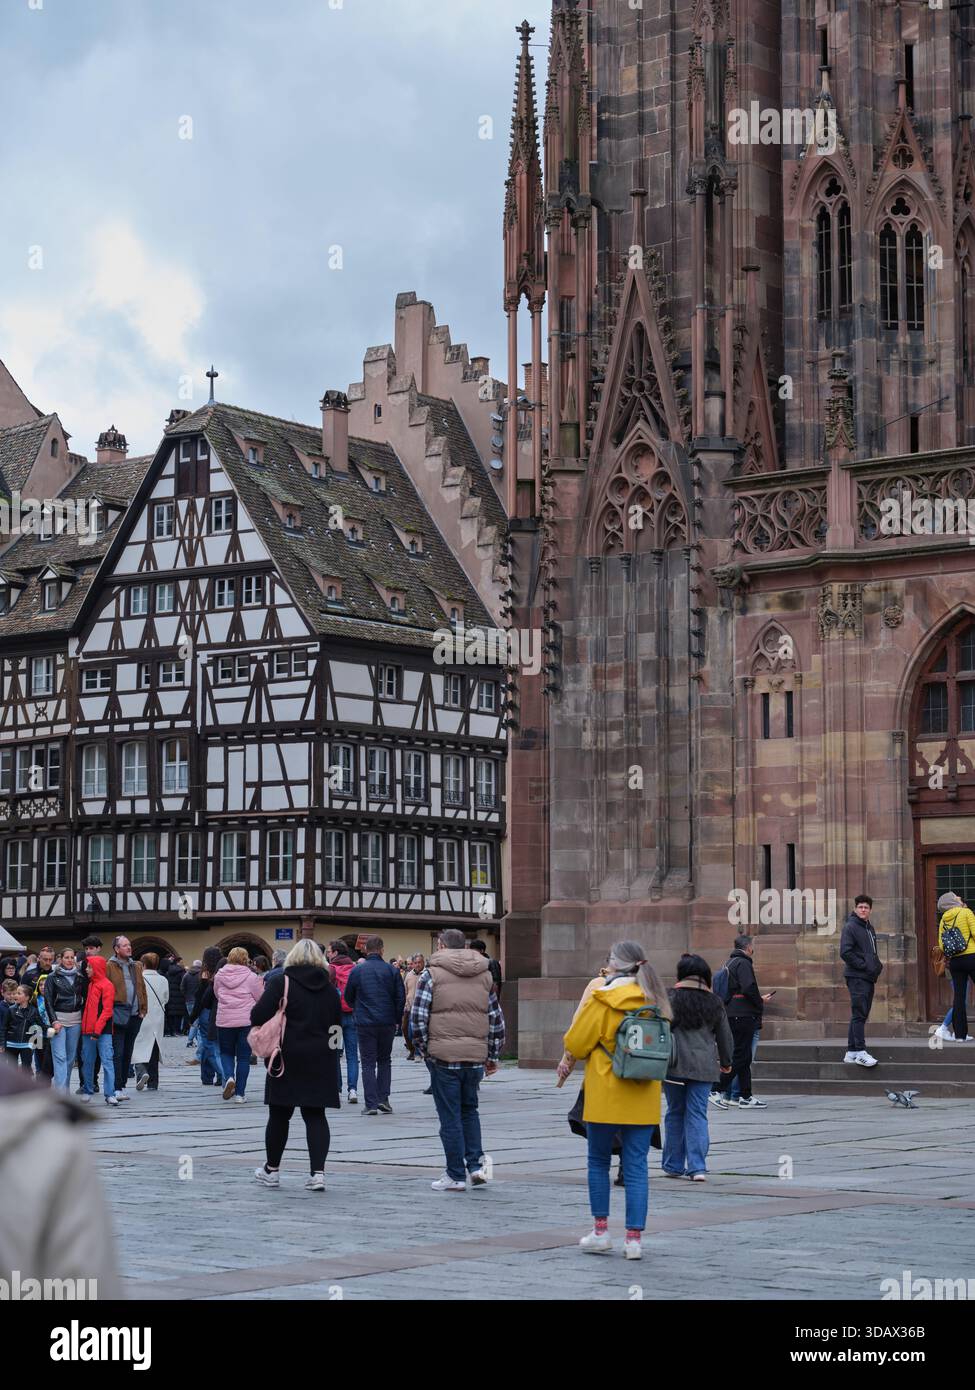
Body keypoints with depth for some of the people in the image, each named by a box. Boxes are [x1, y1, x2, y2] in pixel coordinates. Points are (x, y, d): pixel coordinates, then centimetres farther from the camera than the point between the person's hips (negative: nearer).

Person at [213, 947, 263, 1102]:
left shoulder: (219, 976, 2)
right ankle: (240, 1093, 6)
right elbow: (261, 998, -1)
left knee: (226, 1053, 19)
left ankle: (229, 1077, -9)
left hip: (224, 1021, 2)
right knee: (243, 1057, 7)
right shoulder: (251, 977, -7)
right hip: (246, 1021, -2)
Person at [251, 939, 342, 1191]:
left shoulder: (283, 982, -7)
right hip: (321, 1059, 3)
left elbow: (258, 1016, -13)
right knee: (315, 1115, 4)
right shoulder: (330, 988, 7)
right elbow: (337, 1025, 13)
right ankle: (318, 1171, -7)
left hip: (288, 1057, -3)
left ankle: (271, 1169, 20)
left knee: (280, 1114, 9)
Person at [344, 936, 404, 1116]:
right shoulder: (392, 971, -2)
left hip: (365, 1024, -1)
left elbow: (348, 997, 8)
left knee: (368, 1063, 3)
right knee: (385, 1061, 16)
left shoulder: (357, 970, -2)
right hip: (387, 1023, 1)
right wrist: (397, 1019, 10)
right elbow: (401, 998, -1)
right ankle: (383, 1099, 6)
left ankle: (371, 1104, -3)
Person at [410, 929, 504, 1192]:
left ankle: (456, 1176, 8)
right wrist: (492, 1056, 19)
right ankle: (476, 1164, 11)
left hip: (444, 1054, -4)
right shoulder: (485, 975, 10)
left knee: (450, 1116, 4)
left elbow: (417, 1018, -9)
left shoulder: (432, 974, -4)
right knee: (469, 1109, 22)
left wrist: (423, 1048, 5)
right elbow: (497, 1019, 12)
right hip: (476, 1056, 4)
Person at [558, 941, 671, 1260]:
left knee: (598, 1161, 11)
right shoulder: (655, 1000, 4)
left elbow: (576, 1043, -7)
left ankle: (601, 1231, 12)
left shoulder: (603, 1000, -11)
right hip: (643, 1098, 4)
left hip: (606, 1094, -4)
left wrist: (569, 1058, 17)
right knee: (636, 1166, 6)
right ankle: (634, 1238, 3)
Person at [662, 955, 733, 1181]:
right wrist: (726, 1062, 30)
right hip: (704, 1067, 2)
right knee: (698, 1115, 4)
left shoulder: (669, 998, -3)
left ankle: (673, 1166, 16)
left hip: (675, 1066, -1)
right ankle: (697, 1167, -6)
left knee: (675, 1113, 10)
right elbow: (725, 1037, 15)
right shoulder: (714, 1003, 6)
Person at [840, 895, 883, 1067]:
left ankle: (851, 1052, 15)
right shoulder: (850, 927, -8)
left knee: (860, 1014, 10)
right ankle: (859, 1052, -14)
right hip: (856, 977, -9)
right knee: (859, 1013, -12)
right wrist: (864, 966, -17)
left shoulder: (869, 927, 18)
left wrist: (877, 965, 8)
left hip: (869, 977, 9)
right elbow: (845, 952, -17)